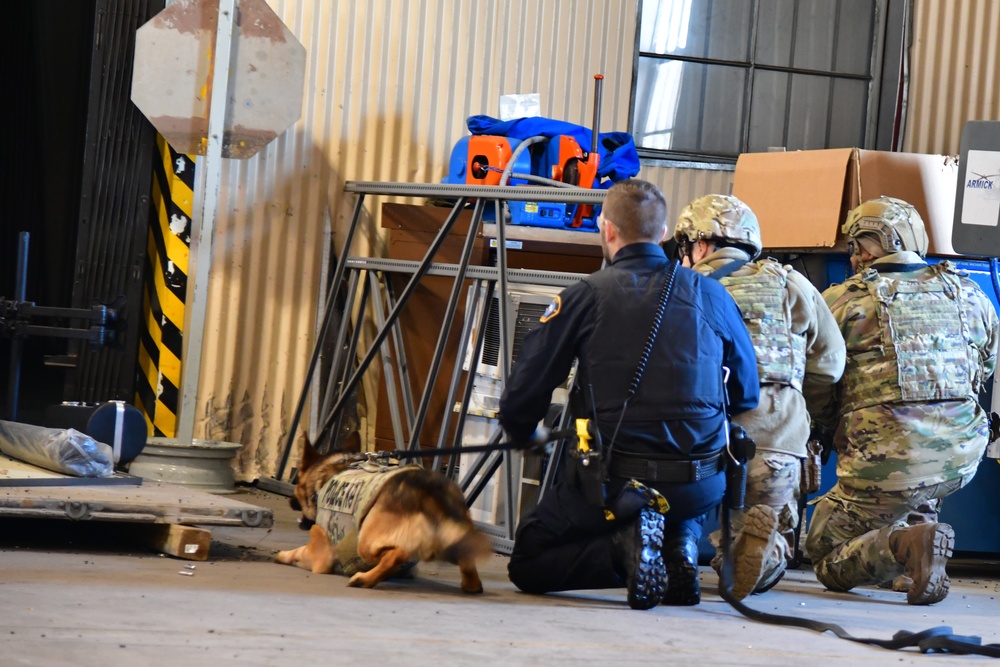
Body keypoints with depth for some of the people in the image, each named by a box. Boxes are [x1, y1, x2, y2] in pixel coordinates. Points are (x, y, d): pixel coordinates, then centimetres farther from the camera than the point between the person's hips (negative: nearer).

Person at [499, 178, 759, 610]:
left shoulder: (586, 296, -3)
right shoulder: (710, 295, 5)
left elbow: (523, 392, 0)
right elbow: (747, 396, 15)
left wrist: (524, 436, 23)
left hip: (613, 481, -4)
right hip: (700, 487, 4)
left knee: (528, 563, 15)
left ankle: (623, 547, -13)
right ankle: (680, 546, 5)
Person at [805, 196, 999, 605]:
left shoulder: (842, 301, 0)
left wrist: (837, 433, 24)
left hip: (886, 464, -5)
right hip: (962, 459, 5)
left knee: (826, 559, 10)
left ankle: (905, 543, -16)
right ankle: (919, 524, 19)